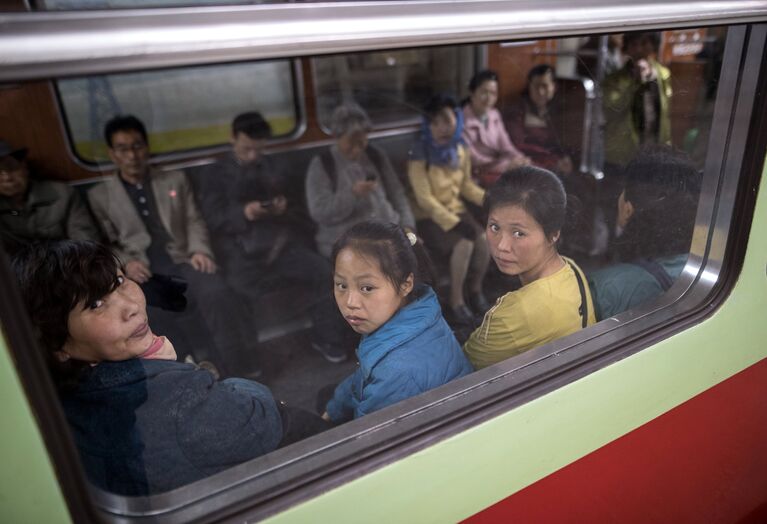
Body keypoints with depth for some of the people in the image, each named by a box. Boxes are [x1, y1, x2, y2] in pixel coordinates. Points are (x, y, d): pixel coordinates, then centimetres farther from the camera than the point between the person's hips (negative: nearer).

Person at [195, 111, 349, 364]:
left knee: (323, 271, -21)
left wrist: (285, 206, -3)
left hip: (280, 243, 3)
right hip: (242, 252, -2)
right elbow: (213, 219, 1)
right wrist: (243, 213, -20)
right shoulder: (213, 174, 12)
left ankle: (327, 339, -6)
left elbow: (291, 203, 23)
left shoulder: (269, 166, 24)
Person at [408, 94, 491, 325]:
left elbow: (467, 185, 10)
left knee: (483, 240, -20)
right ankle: (456, 300, -8)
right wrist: (455, 224, -27)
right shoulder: (420, 156, -19)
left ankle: (476, 290, 4)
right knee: (463, 245, -28)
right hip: (429, 216, -5)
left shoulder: (460, 150, -1)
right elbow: (425, 199, -21)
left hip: (455, 209, 5)